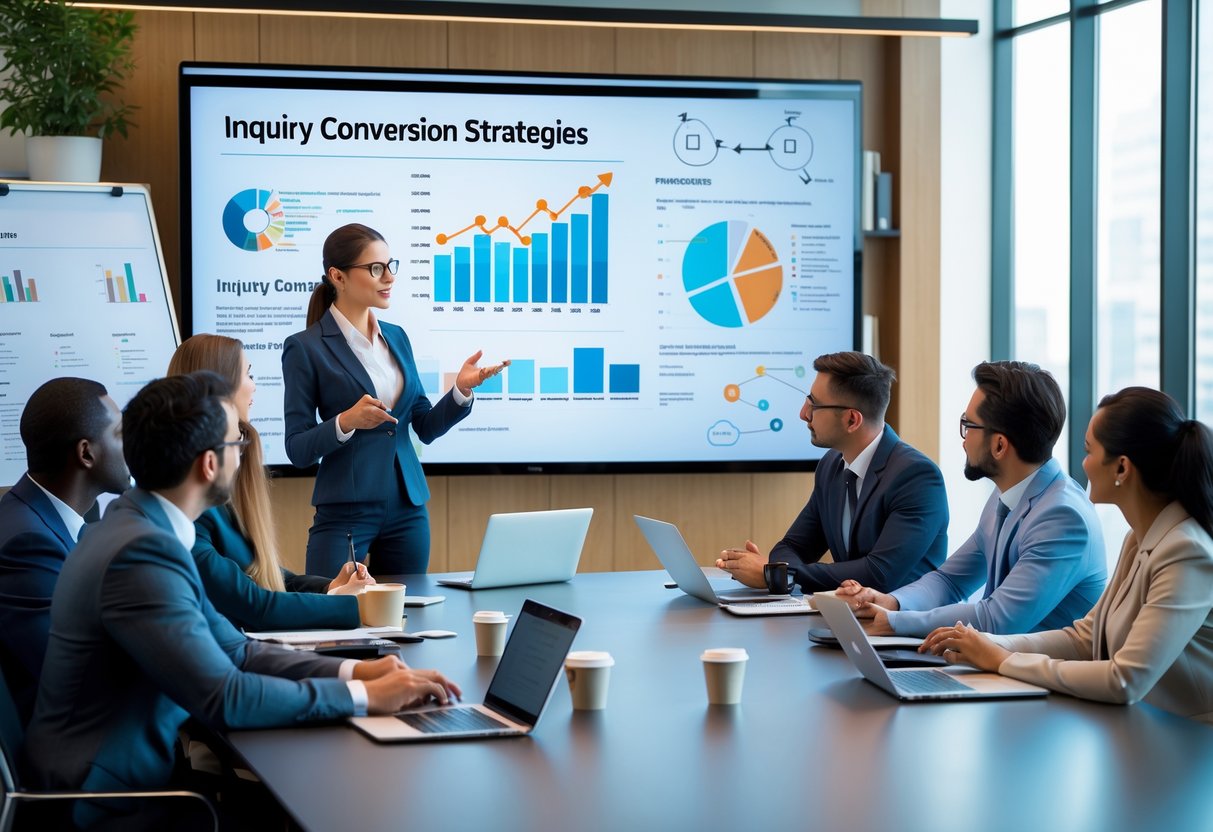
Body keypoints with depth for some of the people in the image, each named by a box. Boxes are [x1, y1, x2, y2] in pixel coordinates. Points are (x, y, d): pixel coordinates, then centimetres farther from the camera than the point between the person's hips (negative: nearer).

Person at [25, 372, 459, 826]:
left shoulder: (140, 524, 5)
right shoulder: (142, 551, -23)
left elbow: (232, 650, 8)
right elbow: (224, 699, -25)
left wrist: (352, 671, -3)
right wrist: (364, 696, -18)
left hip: (134, 760, 8)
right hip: (112, 796, -8)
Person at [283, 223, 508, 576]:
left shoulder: (396, 337, 11)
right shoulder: (305, 348, -7)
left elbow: (426, 427, 13)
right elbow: (298, 449, -9)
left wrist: (461, 389, -4)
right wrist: (345, 422, -25)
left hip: (408, 509, 6)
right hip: (345, 513, -6)